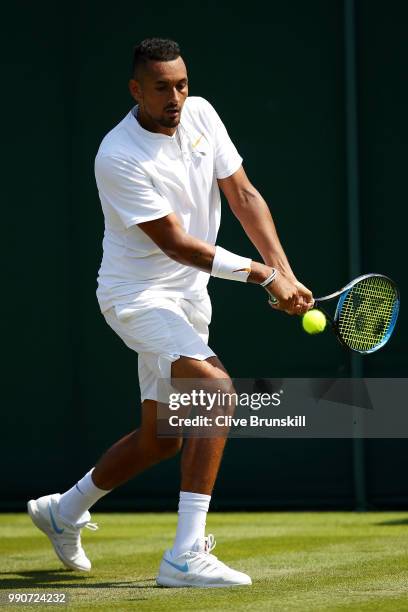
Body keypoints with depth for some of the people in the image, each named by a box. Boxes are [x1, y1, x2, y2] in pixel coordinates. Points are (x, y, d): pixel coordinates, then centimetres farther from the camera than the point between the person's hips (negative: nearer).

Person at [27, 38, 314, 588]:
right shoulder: (119, 158, -23)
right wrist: (263, 275, -22)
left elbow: (244, 197, 1)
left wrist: (285, 274, -10)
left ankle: (64, 512, 40)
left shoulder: (200, 115, -2)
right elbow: (177, 243, -22)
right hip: (137, 293, -8)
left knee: (160, 438, 15)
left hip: (188, 296, 8)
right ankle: (186, 557, -29)